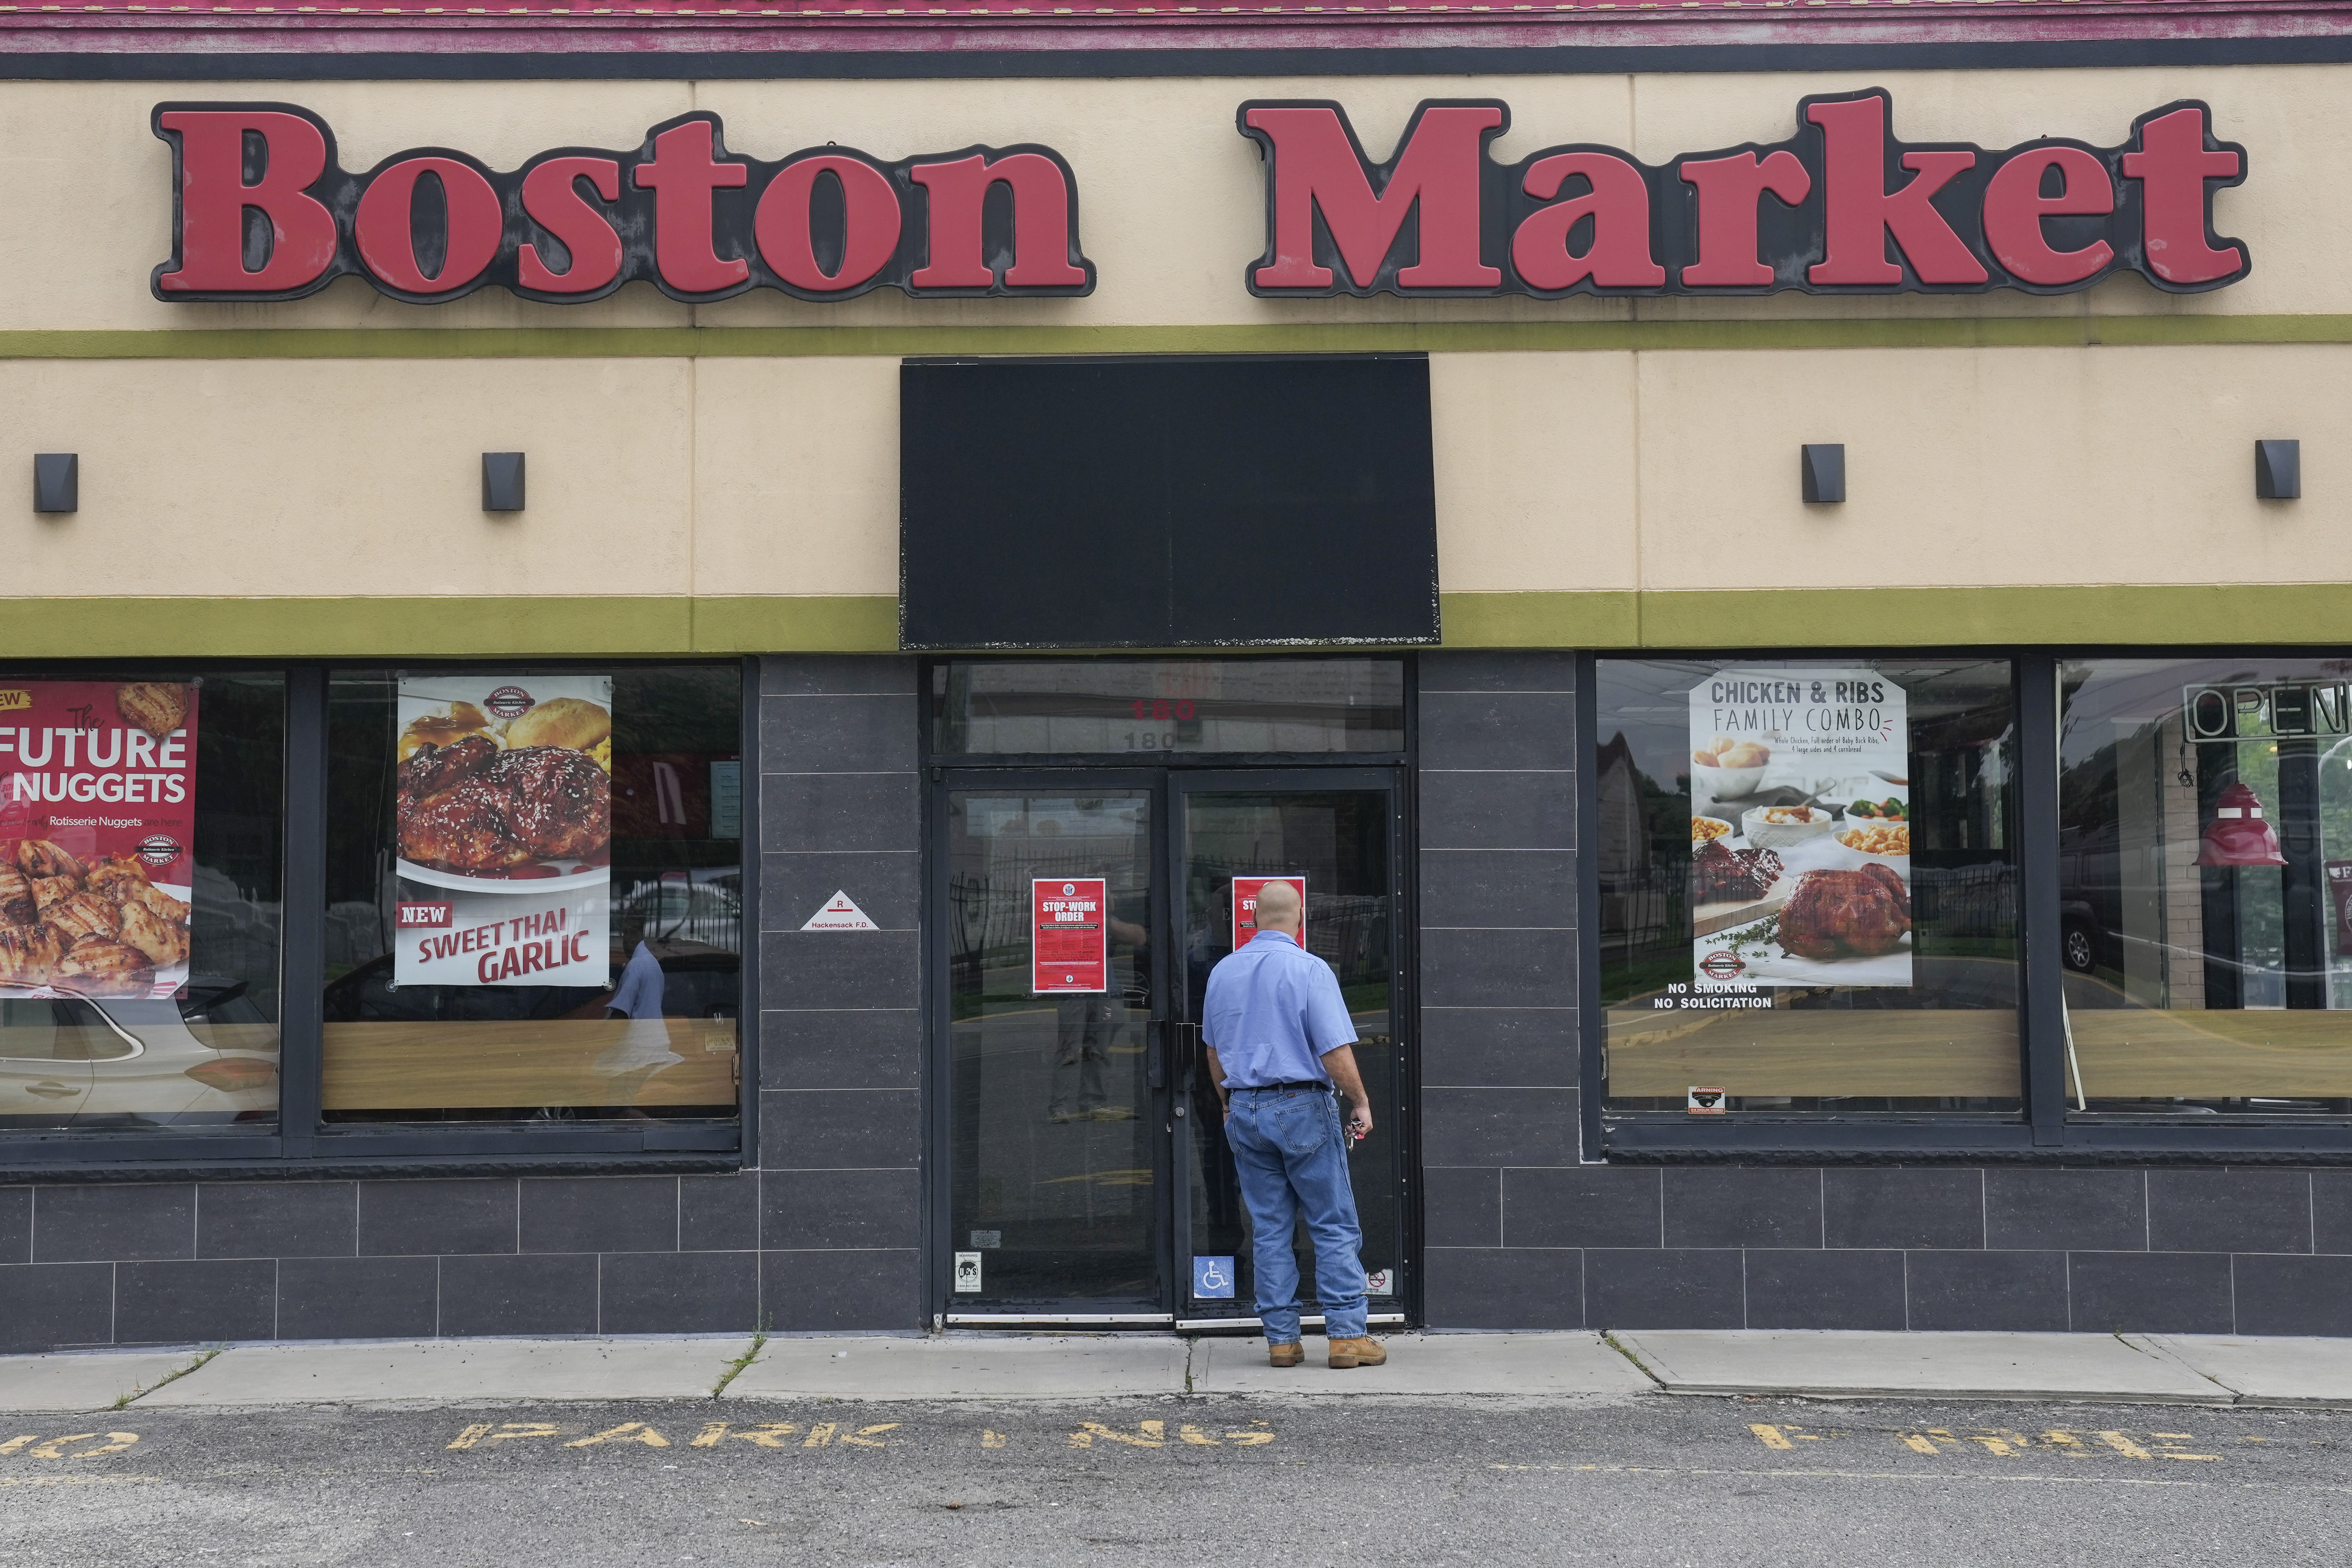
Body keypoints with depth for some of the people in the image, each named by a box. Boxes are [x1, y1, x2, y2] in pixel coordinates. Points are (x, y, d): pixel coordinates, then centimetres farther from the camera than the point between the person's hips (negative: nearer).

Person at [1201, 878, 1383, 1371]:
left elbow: (1214, 1051, 18)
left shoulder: (1223, 972, 8)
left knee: (1268, 1229, 9)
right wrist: (1361, 1102, -2)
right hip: (1302, 1107, -5)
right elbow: (1336, 1052, -14)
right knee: (1335, 1227, 2)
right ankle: (1346, 1335, 0)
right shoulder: (1309, 969, -10)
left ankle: (1281, 1339, 9)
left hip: (1244, 1110, 5)